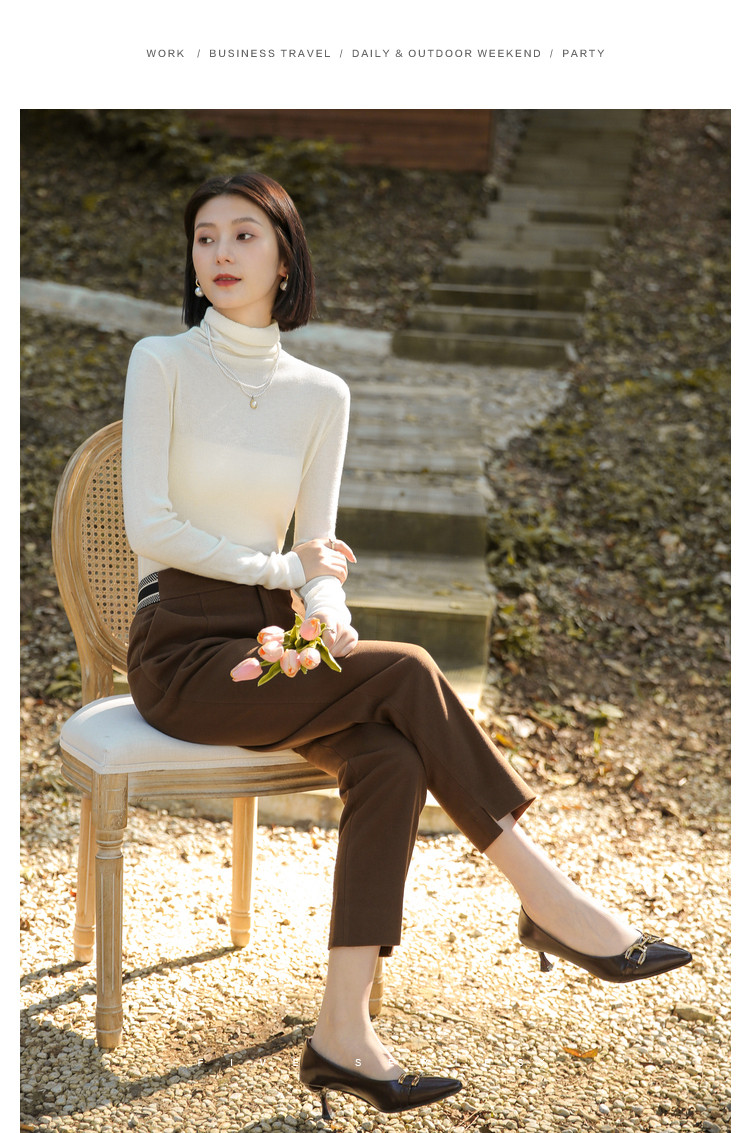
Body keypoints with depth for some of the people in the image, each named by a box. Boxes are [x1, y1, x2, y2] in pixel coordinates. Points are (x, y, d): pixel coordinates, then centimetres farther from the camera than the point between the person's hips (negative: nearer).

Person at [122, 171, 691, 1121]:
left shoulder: (321, 393, 11)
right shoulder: (162, 363, 0)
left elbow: (318, 551, 6)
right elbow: (149, 526, -9)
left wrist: (328, 617, -15)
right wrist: (282, 566, -7)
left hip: (272, 643, 4)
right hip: (180, 650, -4)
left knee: (388, 759, -26)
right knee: (406, 672, -25)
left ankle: (342, 1036, -23)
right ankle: (549, 903, -14)